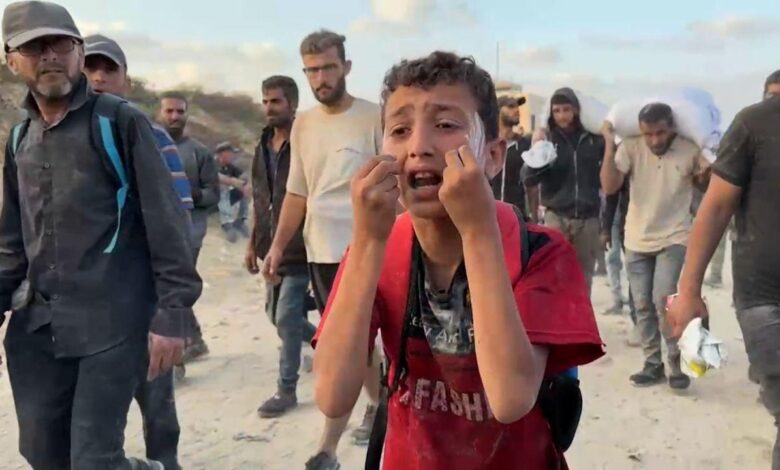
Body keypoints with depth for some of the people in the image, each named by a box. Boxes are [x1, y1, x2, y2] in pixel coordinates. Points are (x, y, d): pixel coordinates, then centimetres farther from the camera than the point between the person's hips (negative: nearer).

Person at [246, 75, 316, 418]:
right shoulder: (264, 145, 12)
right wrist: (253, 242, 16)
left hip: (299, 248, -8)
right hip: (272, 248, 8)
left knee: (286, 319, -5)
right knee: (277, 314, 16)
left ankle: (286, 390, 8)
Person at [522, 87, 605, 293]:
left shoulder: (594, 139, 1)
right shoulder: (547, 138, -1)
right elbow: (528, 178, -9)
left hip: (588, 219, 2)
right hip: (557, 217, -1)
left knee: (583, 280, 12)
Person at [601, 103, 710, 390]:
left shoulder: (690, 150, -11)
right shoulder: (630, 147, -11)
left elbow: (702, 184, 8)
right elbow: (609, 187, -19)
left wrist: (707, 169, -15)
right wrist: (609, 145, -25)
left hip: (673, 239, -2)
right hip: (636, 241, 2)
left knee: (662, 300, -15)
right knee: (643, 305, 8)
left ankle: (677, 362, 2)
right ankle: (653, 364, 21)